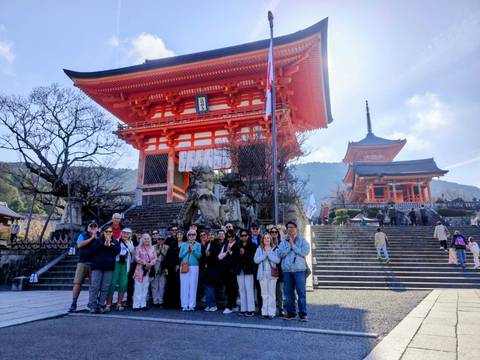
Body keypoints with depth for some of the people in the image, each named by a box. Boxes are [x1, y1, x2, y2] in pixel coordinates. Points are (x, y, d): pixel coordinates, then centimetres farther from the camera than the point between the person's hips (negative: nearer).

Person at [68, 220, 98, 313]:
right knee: (77, 283, -5)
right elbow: (79, 245, -9)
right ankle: (73, 304, 2)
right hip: (83, 262, -1)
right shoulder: (83, 235, 10)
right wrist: (92, 238, -9)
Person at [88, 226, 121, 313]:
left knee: (105, 288, 1)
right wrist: (104, 245, -11)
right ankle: (93, 306, 2)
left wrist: (110, 245, -10)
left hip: (109, 267, 2)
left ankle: (101, 305, 8)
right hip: (97, 266, -1)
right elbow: (93, 249, -5)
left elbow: (117, 251, 0)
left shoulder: (115, 242, 15)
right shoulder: (98, 240, 11)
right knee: (95, 286, -4)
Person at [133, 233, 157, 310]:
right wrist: (145, 263, -14)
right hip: (140, 269, -3)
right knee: (138, 287, -6)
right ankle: (136, 305, -3)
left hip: (149, 270, 3)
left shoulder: (152, 248, 13)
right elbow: (137, 258, -5)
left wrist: (150, 264, -11)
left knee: (145, 287, 5)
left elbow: (155, 258, 7)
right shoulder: (138, 248, 4)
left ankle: (143, 304, 9)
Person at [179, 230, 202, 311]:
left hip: (194, 266, -1)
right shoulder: (183, 245, 12)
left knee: (193, 285, -2)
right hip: (184, 266, 1)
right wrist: (187, 250, -6)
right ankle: (184, 305, 5)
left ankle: (192, 305, 4)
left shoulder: (198, 245, 9)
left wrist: (193, 250, -12)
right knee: (184, 285, -1)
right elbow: (180, 255, 4)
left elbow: (199, 255, -2)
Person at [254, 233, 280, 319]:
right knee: (264, 294, 6)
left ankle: (271, 312, 6)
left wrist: (269, 253, -11)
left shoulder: (275, 249, 3)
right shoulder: (259, 249, 8)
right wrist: (265, 254, -10)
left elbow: (277, 260, -9)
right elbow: (256, 260, -2)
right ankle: (264, 312, 12)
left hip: (272, 273, -2)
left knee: (271, 293, 0)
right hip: (262, 273, 2)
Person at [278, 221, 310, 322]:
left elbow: (305, 252, -13)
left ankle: (302, 314, 8)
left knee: (301, 292, -3)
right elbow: (280, 254, -2)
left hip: (299, 270, -3)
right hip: (286, 271, 3)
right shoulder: (283, 242, 11)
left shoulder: (302, 241, 4)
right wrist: (289, 245, -9)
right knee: (288, 293, 9)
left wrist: (293, 245, -9)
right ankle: (291, 313, 20)